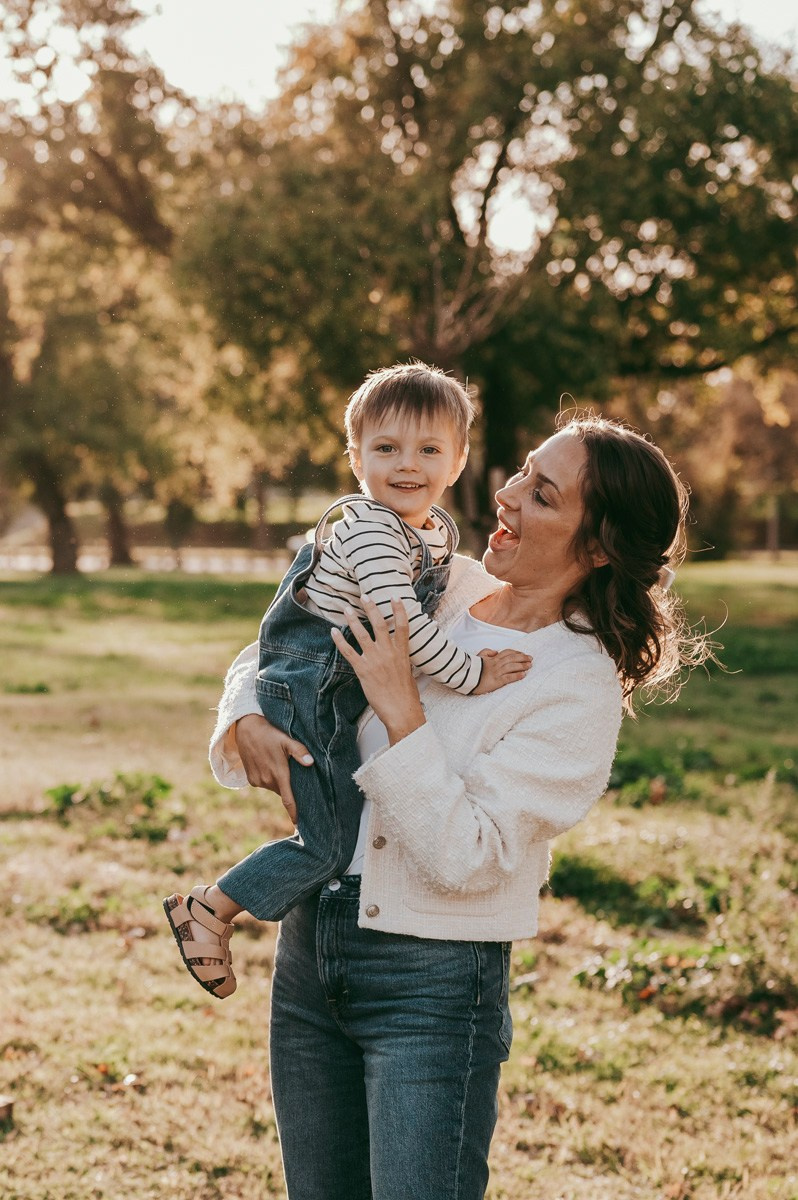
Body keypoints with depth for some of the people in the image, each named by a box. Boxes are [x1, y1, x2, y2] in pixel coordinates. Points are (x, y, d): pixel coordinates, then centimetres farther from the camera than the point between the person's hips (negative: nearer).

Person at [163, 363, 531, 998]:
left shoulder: (439, 529, 8)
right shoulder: (369, 527, -21)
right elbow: (402, 623, -28)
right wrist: (472, 673, -21)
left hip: (348, 695, 9)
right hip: (309, 694, -9)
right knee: (334, 843, -7)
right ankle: (204, 909, 5)